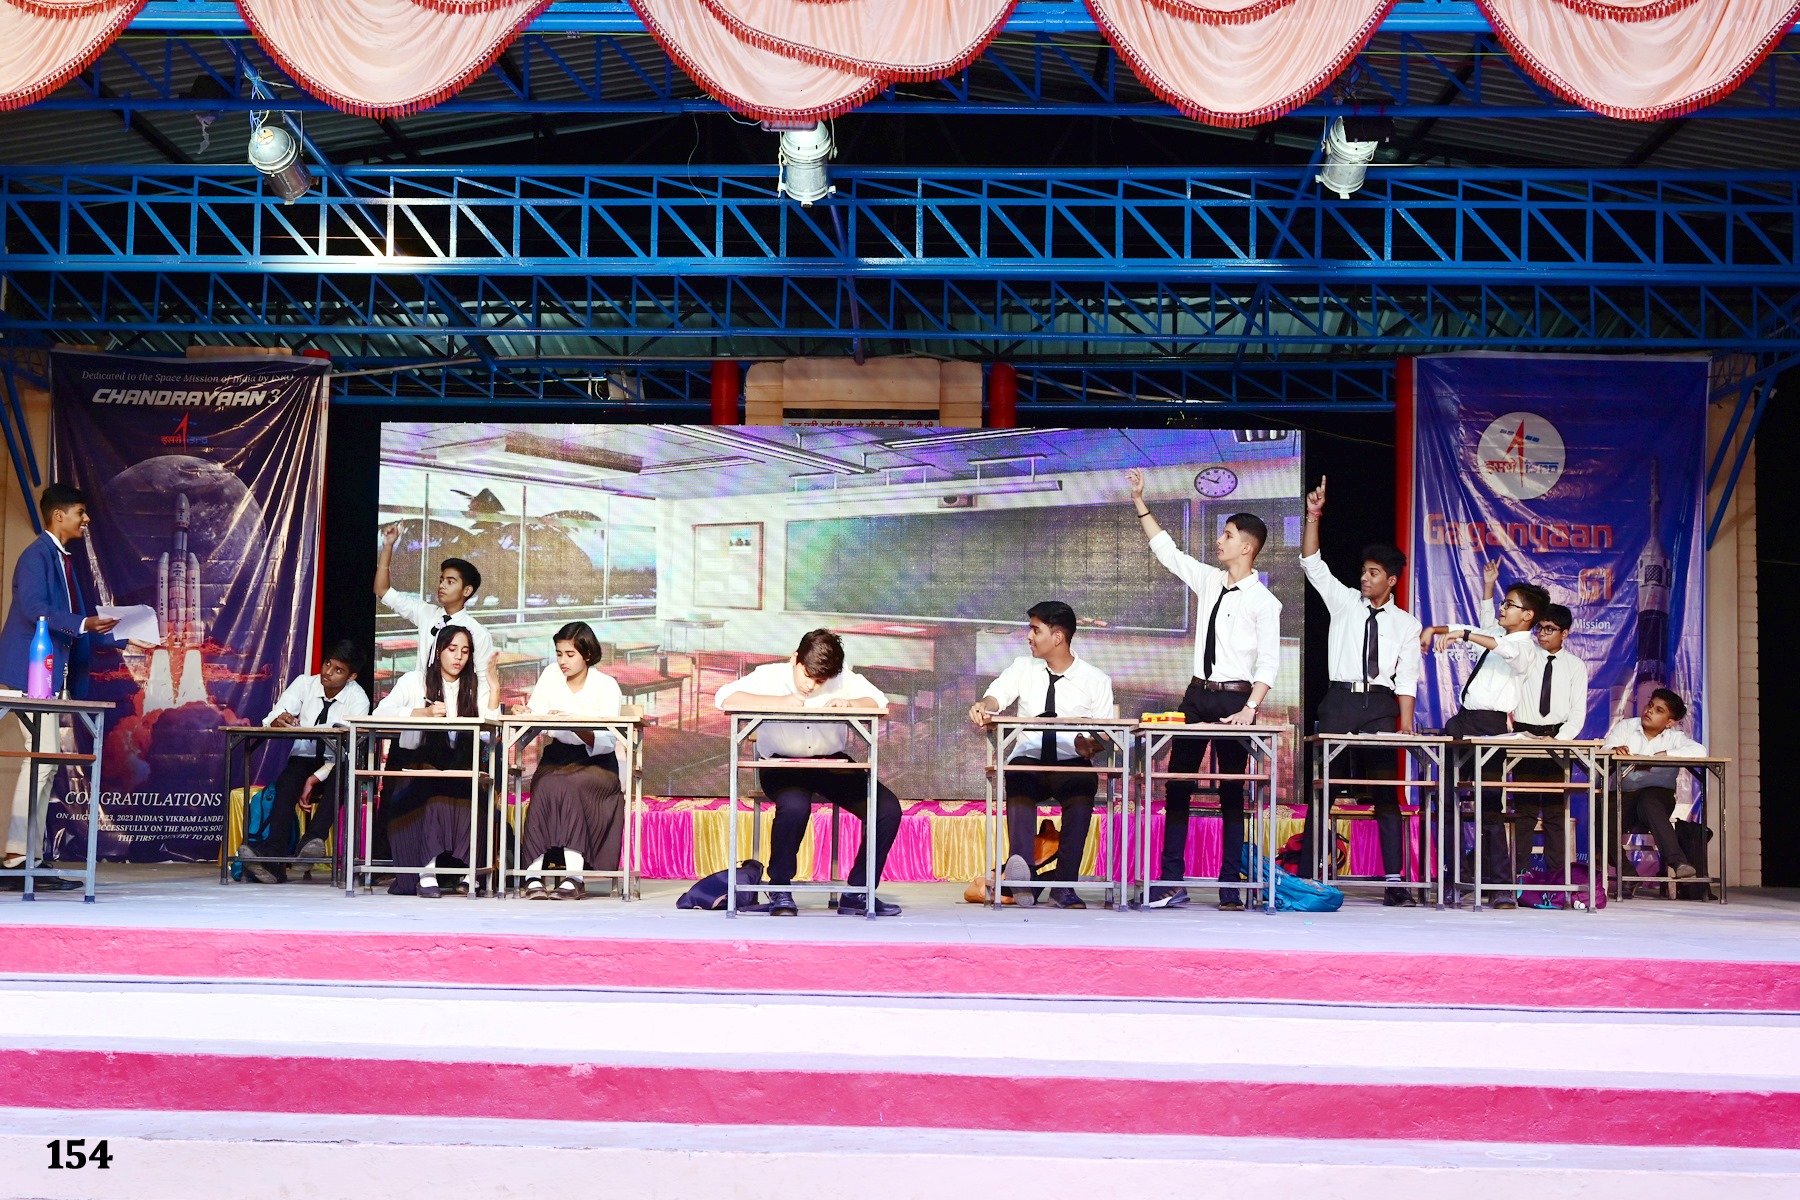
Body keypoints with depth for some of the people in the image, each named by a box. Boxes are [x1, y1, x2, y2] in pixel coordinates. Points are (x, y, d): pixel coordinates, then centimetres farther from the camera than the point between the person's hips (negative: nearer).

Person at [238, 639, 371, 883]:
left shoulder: (358, 698, -10)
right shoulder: (304, 684, -3)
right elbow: (272, 718, -14)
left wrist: (316, 778, -29)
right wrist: (279, 721, -41)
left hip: (336, 765, -1)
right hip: (303, 759, 1)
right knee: (286, 783, -32)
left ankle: (312, 841, -51)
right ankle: (274, 855, -46)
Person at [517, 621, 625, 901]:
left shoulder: (606, 686, -3)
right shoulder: (551, 674, 7)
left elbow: (605, 743, -13)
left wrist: (575, 726, -27)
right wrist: (527, 714, -20)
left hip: (596, 765, -3)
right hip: (556, 759, 3)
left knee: (568, 786, -34)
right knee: (547, 784, -32)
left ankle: (575, 878, -38)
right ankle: (534, 875, -38)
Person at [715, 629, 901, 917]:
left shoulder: (843, 678, 3)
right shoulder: (771, 676, -6)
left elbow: (878, 701, -1)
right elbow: (724, 698, -18)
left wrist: (849, 703, -23)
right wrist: (780, 702, -27)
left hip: (832, 764, 4)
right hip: (782, 764, -4)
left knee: (889, 809, -16)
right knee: (795, 806, -39)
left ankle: (857, 894, -3)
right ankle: (779, 890, -14)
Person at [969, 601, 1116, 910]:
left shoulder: (1095, 679, 6)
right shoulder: (1023, 668, 12)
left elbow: (1105, 734, 1)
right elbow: (998, 694, -4)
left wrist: (1091, 745, -22)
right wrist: (984, 706, -29)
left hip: (1073, 766, -1)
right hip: (1029, 762, 2)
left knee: (1083, 788, -35)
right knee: (1017, 780, -34)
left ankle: (1064, 886, -34)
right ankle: (1021, 868, -48)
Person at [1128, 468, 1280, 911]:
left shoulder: (1263, 602, -8)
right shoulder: (1208, 580, 9)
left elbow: (1268, 661, -13)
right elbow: (1166, 550, 17)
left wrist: (1250, 708, -23)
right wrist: (1140, 502, 15)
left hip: (1233, 698, -6)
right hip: (1197, 693, 6)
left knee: (1232, 792, 0)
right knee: (1177, 785, 2)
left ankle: (1230, 888, 5)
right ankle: (1173, 882, 5)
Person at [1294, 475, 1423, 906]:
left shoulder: (1406, 624, 9)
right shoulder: (1344, 601, 11)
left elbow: (1407, 679, 6)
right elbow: (1312, 563, 3)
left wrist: (1405, 726, -3)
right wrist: (1313, 516, -8)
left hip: (1380, 706, 0)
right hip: (1340, 700, 0)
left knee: (1385, 793, -1)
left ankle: (1395, 882, -1)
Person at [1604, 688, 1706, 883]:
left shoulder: (1674, 737, 4)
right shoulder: (1625, 726, 8)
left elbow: (1700, 751, -17)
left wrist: (1661, 756, -21)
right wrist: (1614, 751, -30)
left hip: (1658, 794, -1)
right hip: (1623, 795, 1)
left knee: (1649, 803, -37)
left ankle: (1677, 862, -43)